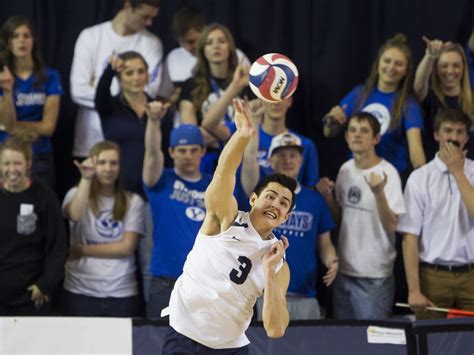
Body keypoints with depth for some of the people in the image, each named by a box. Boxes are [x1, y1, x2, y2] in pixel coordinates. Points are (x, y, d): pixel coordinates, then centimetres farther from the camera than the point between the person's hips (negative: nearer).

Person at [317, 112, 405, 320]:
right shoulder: (345, 170, 7)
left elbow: (391, 226, -20)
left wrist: (379, 193, -34)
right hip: (343, 270, 7)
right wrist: (328, 197, 1)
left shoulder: (387, 172, -14)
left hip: (374, 277, -7)